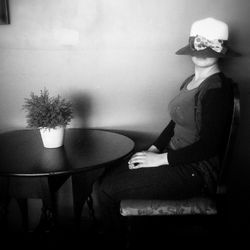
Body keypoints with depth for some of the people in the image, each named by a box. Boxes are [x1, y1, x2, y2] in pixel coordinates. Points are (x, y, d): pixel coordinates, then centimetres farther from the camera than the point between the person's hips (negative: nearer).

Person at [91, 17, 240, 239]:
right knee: (105, 179, -3)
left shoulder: (218, 88, -15)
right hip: (175, 160, 8)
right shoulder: (190, 81, 12)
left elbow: (209, 146, -19)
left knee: (106, 191, -13)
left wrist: (161, 158, -17)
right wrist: (152, 150, 3)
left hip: (196, 172, -8)